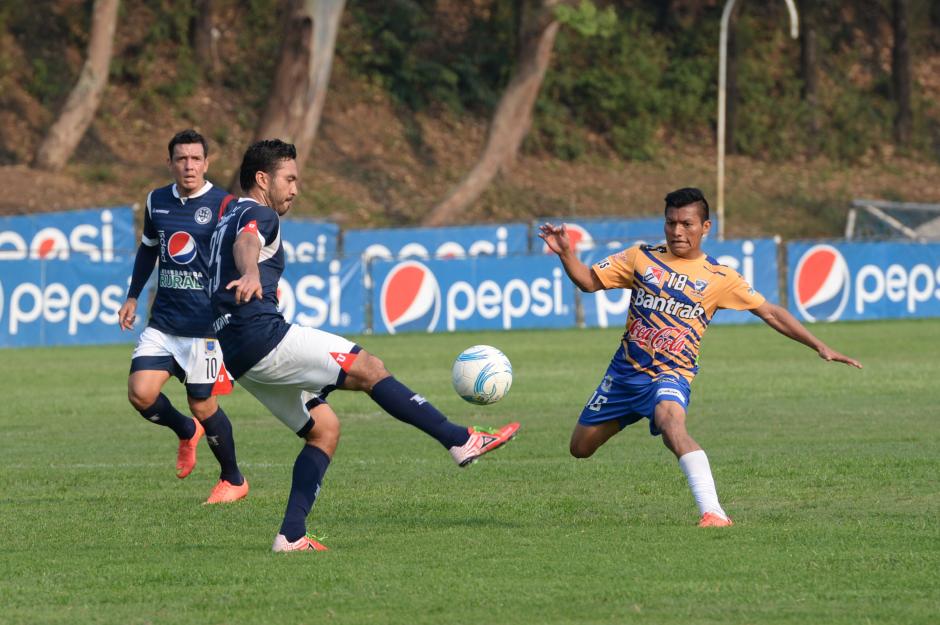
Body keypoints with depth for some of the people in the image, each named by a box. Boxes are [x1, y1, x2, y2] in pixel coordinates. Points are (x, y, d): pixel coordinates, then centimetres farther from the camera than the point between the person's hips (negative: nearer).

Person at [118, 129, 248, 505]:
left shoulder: (223, 206, -9)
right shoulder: (157, 202, 8)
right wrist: (133, 297, 23)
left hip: (206, 325, -5)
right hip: (163, 322, 5)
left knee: (202, 405, 0)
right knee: (140, 393, -11)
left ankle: (233, 481, 23)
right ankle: (186, 432, 22)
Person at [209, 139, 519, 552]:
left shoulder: (228, 220, 26)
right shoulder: (257, 215, -5)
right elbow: (245, 243, -30)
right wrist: (250, 274, -52)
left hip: (237, 354, 10)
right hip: (262, 335, -10)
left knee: (323, 428, 9)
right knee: (369, 368, -11)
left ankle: (292, 535, -3)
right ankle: (462, 441, -16)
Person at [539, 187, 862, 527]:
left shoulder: (719, 278, -2)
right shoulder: (642, 258, 3)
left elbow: (770, 312, 3)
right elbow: (589, 281, 6)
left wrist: (820, 347, -1)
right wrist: (565, 253, -14)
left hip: (671, 374, -4)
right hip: (625, 369, 4)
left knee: (670, 420, -38)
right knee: (581, 448, 10)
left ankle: (713, 512, -45)